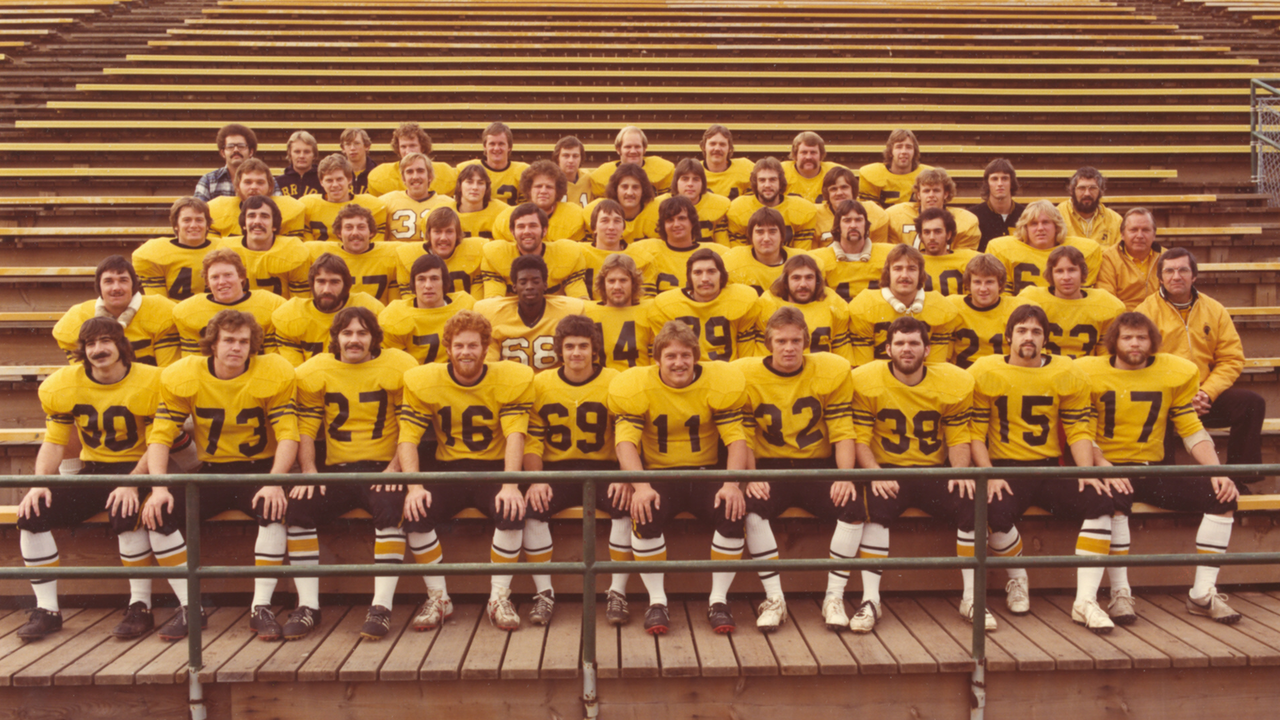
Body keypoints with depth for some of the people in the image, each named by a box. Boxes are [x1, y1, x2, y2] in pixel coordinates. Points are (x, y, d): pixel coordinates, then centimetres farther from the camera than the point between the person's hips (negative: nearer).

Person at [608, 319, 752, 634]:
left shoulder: (719, 382, -3)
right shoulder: (637, 386, -6)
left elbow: (736, 438, -6)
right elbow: (626, 441, -14)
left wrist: (733, 485, -23)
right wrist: (641, 487, -31)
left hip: (706, 473, 1)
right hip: (659, 475, -1)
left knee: (733, 511, -27)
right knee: (646, 514, -31)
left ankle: (718, 600, -10)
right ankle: (657, 602, -14)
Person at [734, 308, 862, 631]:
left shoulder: (832, 371, -1)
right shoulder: (745, 375, -3)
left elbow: (842, 432, -2)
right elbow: (743, 437, -4)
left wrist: (846, 476, -16)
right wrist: (750, 479, -19)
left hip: (818, 467, 1)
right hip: (769, 468, -1)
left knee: (853, 507, -25)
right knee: (751, 508, -31)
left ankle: (834, 597, -10)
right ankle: (774, 598, -17)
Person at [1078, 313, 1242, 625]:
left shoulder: (1176, 372, 6)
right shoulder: (1091, 372, -2)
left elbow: (1192, 430, 6)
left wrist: (1217, 470, -8)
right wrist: (1103, 467, -21)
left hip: (1152, 470, 4)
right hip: (1109, 469, -4)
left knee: (1222, 496, -14)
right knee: (1115, 500, -38)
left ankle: (1203, 594, -7)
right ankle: (1120, 593, -24)